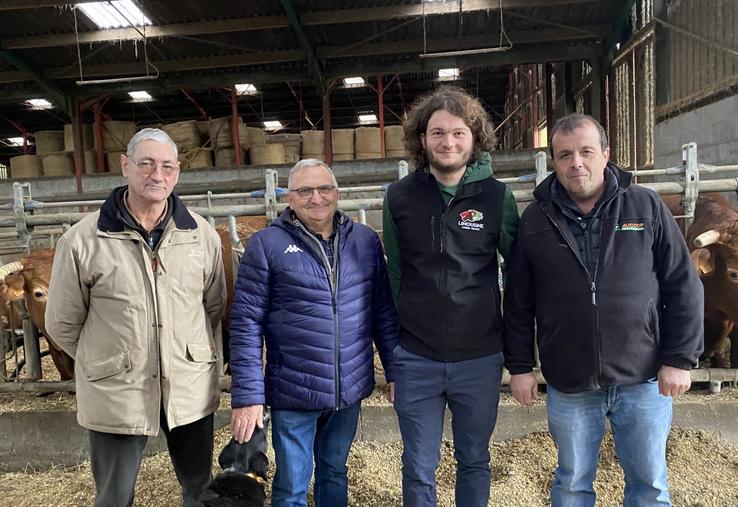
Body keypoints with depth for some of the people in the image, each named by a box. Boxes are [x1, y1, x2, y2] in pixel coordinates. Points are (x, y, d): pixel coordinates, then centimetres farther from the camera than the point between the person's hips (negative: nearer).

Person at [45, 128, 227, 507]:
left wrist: (197, 358, 10)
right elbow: (63, 324, 1)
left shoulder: (202, 235, -2)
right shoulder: (82, 240, -9)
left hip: (192, 390, 2)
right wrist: (105, 362, 10)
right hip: (115, 394, -1)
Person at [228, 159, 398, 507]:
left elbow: (384, 311, 6)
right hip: (293, 392, -3)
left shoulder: (365, 240, 2)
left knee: (335, 473, 22)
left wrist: (395, 372, 6)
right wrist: (247, 397, -11)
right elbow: (246, 323, -9)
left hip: (351, 388, 3)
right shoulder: (266, 245, -8)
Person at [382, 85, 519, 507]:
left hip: (480, 358, 0)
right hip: (416, 360, 1)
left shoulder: (497, 196, -4)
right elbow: (394, 273, 6)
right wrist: (398, 337, 7)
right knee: (419, 471, 13)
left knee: (474, 462, 19)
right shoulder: (400, 197, -2)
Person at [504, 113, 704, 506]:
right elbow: (518, 302, 2)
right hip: (569, 386, 0)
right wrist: (519, 366, 2)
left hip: (644, 379, 0)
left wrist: (679, 358, -4)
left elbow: (683, 286, 0)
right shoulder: (535, 220, -1)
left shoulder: (647, 207, -2)